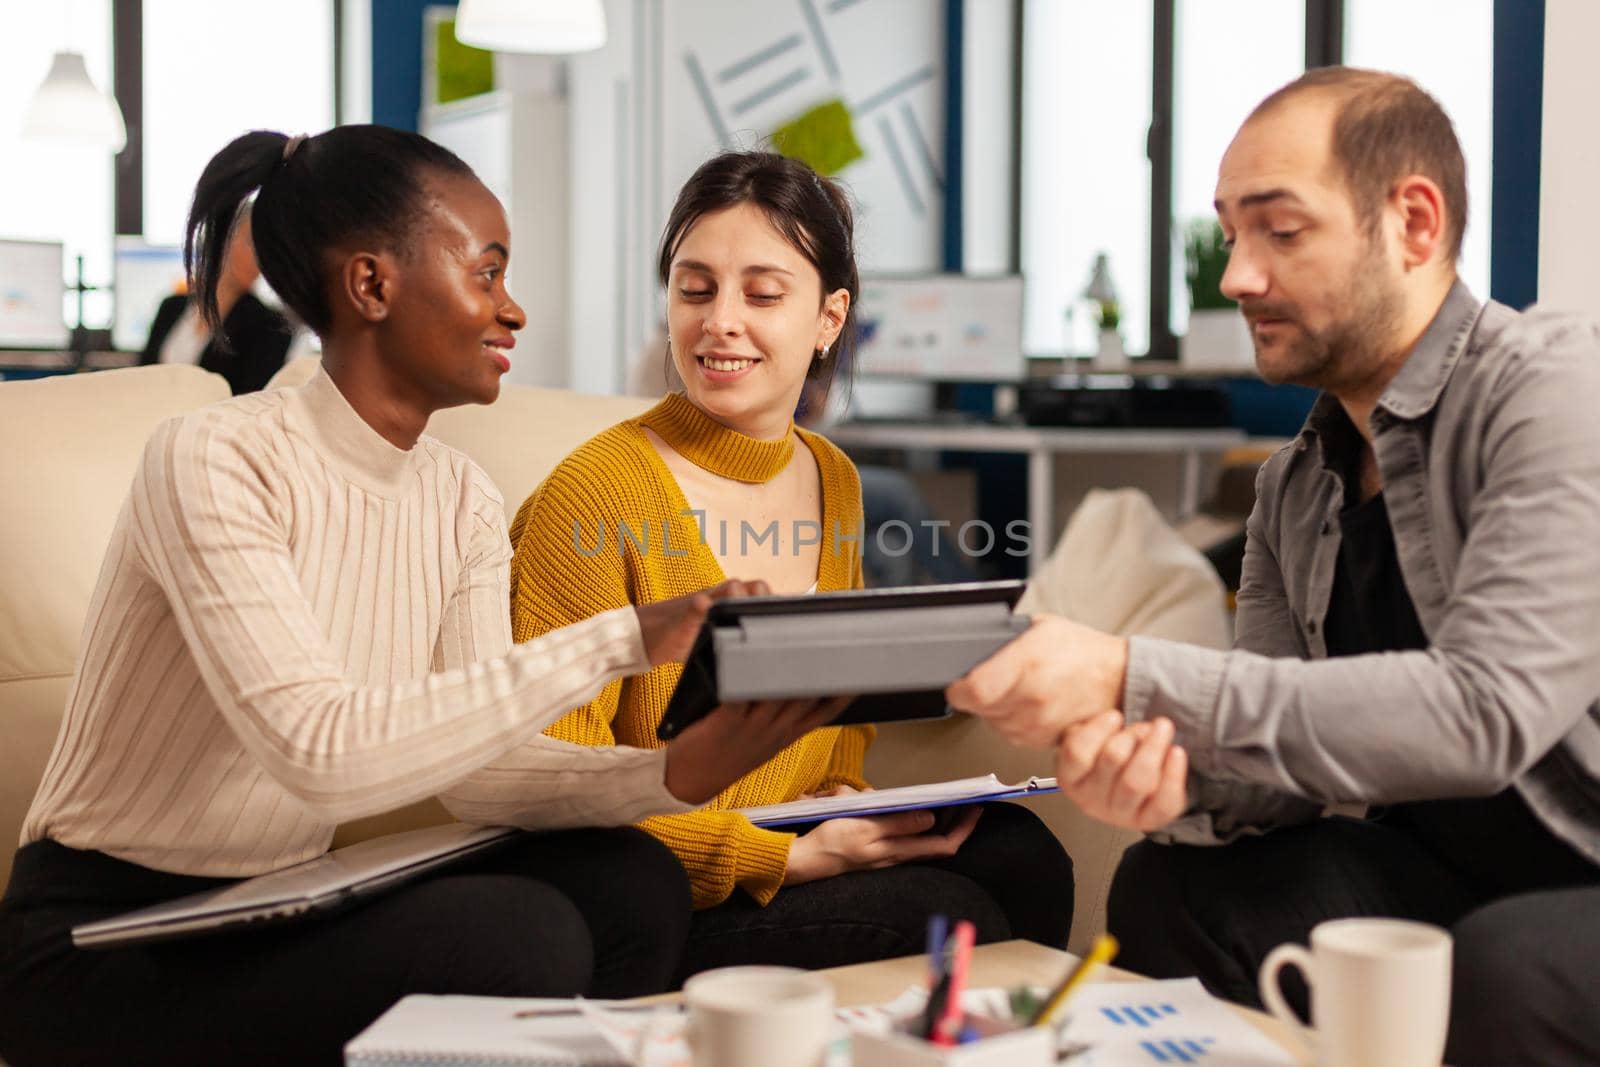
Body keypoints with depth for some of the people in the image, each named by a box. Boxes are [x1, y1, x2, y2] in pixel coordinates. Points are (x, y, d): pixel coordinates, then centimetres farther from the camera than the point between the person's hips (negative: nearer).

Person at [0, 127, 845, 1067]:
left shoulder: (462, 503, 3)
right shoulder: (213, 462, -20)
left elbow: (473, 763, -6)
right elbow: (320, 752, -33)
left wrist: (682, 771, -23)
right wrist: (619, 642, -33)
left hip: (276, 916, 7)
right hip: (99, 949, -7)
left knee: (634, 889, -14)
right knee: (516, 937, -26)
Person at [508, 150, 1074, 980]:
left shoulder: (833, 481, 8)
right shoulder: (593, 494, -14)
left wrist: (842, 796, 0)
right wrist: (789, 858, -19)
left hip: (798, 861, 6)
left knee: (1019, 858, -17)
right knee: (938, 914, -24)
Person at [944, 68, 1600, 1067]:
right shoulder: (1297, 485, 8)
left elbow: (1485, 712, -29)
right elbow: (1281, 757, 5)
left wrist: (1135, 682, -30)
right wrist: (1169, 773, -19)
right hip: (1449, 875, 7)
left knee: (1508, 967, -34)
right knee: (1171, 887, -3)